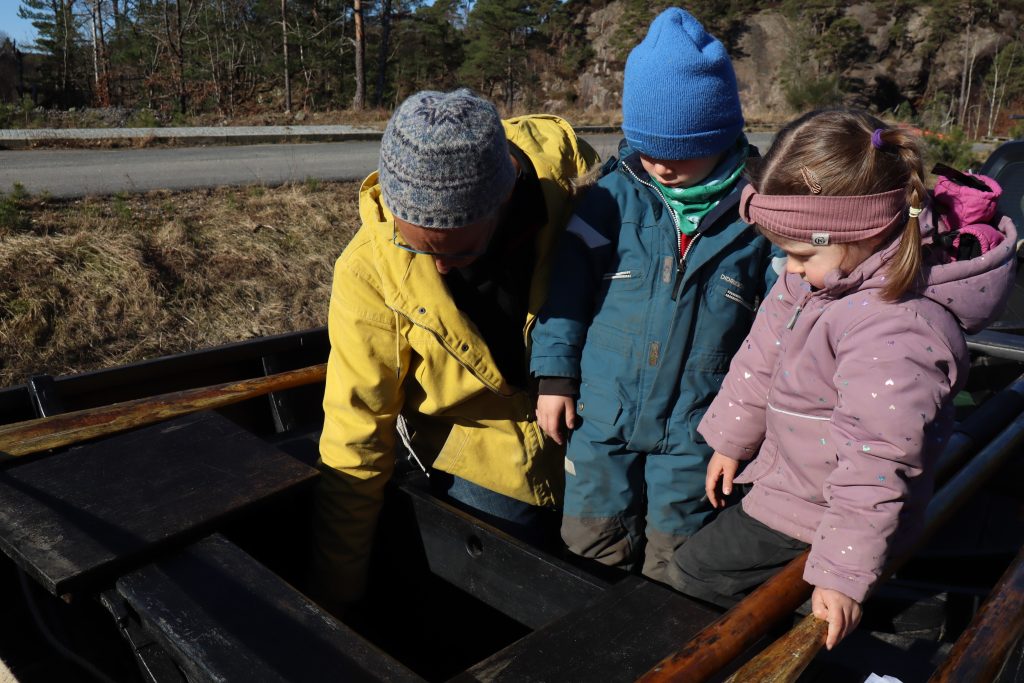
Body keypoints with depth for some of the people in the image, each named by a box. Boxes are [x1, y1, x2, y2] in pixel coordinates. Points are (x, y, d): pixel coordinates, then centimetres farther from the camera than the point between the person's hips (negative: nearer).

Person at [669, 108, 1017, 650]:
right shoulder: (813, 278, -5)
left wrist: (844, 571, -24)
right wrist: (730, 439, 15)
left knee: (693, 576, -1)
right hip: (788, 476, 9)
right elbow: (761, 358, 7)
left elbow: (875, 457, -30)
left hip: (816, 511, -9)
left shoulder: (894, 326, -33)